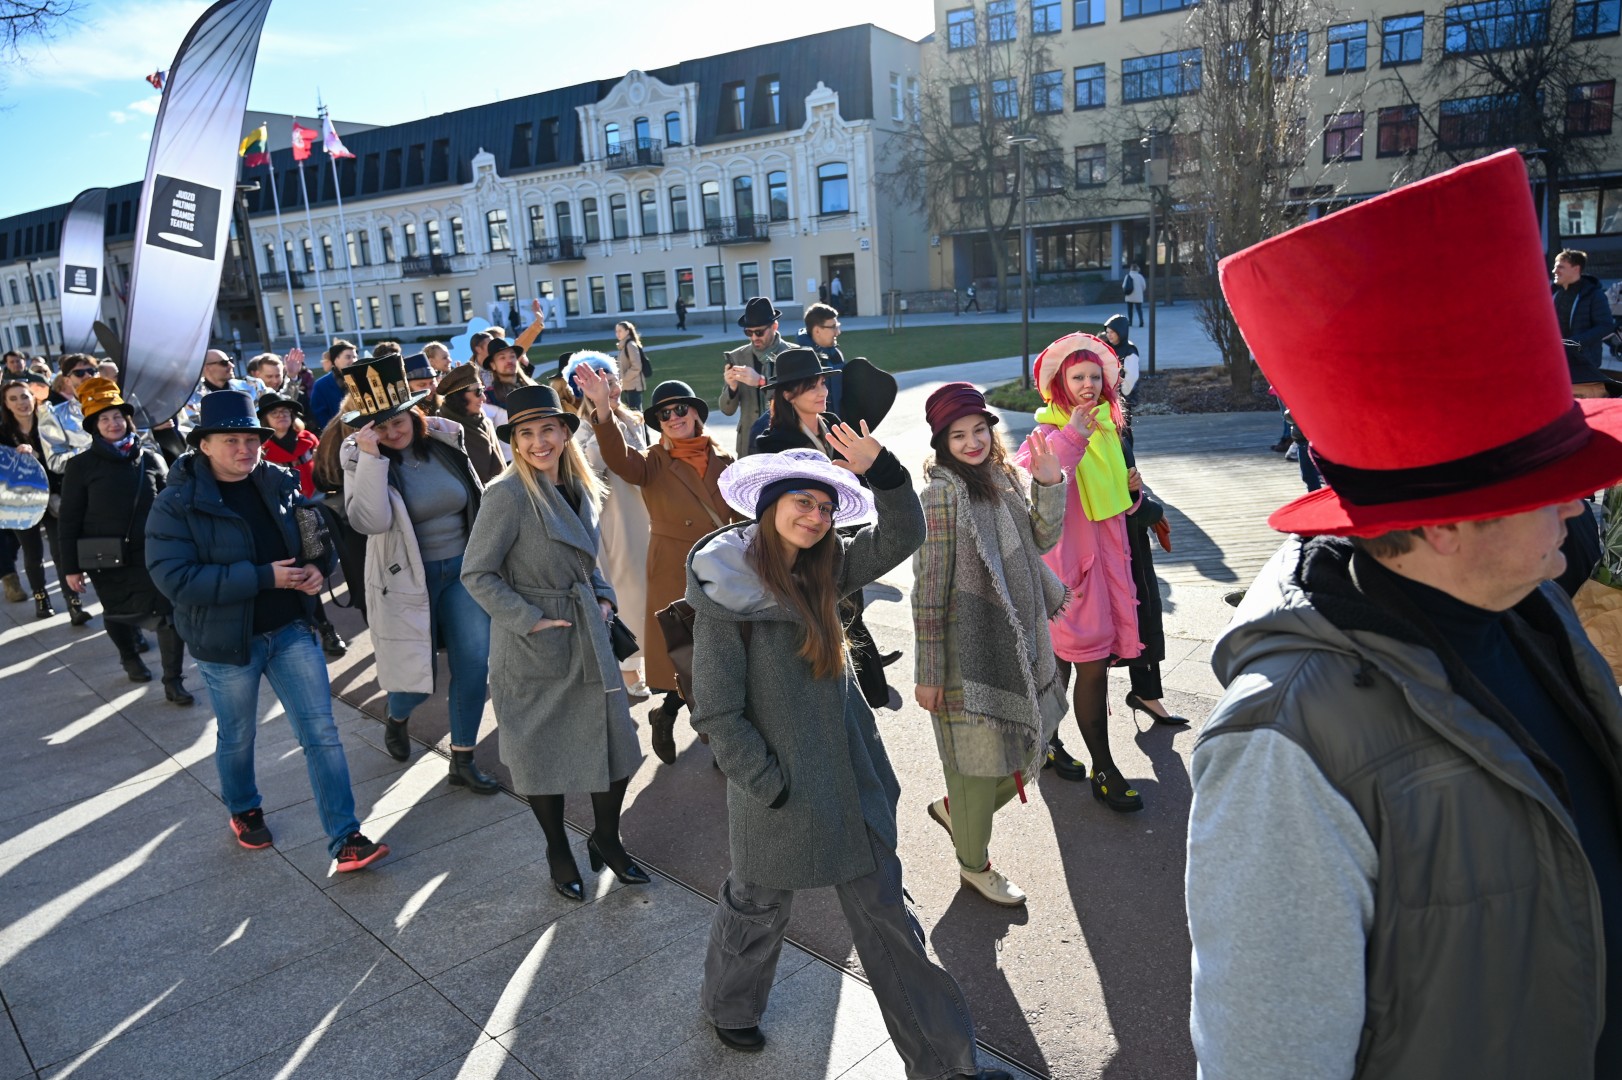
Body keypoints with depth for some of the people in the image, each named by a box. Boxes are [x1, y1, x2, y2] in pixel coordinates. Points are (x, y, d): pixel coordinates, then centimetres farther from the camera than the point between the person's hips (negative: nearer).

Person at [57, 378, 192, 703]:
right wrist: (70, 566, -4)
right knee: (117, 612, 18)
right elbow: (69, 520, -1)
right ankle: (130, 659, 45)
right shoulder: (81, 466, -3)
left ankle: (173, 681, 1)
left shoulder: (151, 459, 3)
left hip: (152, 553, 0)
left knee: (171, 613, -9)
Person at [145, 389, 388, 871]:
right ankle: (244, 811, 46)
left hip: (292, 630, 3)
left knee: (322, 731, 0)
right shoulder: (176, 505, -13)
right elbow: (174, 578, -22)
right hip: (226, 642, -3)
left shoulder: (279, 484, 0)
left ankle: (345, 836, 6)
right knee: (237, 737, 18)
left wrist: (318, 566, -11)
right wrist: (263, 577, -26)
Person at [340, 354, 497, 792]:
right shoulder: (359, 456, -11)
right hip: (407, 579, -3)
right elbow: (368, 521, -27)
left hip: (463, 570, 3)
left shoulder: (445, 439, -2)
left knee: (474, 666, 1)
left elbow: (477, 499, 10)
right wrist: (372, 456, -31)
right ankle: (396, 719, 42)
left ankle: (463, 761, 18)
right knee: (414, 675, 5)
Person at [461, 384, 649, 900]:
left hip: (589, 637, 6)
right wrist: (532, 619, -19)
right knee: (544, 753, 9)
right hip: (533, 646, -6)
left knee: (617, 742, 8)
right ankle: (558, 852, 32)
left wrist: (603, 597, 3)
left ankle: (606, 840, 31)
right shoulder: (509, 494, -16)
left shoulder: (580, 489, 6)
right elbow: (476, 573, -16)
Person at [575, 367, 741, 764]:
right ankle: (666, 714, 26)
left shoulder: (722, 460, 5)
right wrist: (603, 410, -42)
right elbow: (620, 459, -26)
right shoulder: (654, 463, -4)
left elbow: (740, 517, 10)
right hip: (675, 575, -3)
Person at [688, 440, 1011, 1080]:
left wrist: (880, 469, -22)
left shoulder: (823, 569, 0)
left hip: (849, 775, 5)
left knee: (885, 913, 13)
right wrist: (771, 786, -14)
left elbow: (901, 536, -6)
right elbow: (716, 713, -16)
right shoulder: (725, 592, -17)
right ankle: (727, 1006, 50)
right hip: (779, 787, -5)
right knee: (760, 906, 19)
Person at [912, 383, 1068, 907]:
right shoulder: (944, 491, -17)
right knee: (977, 760, 8)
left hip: (1019, 642, 8)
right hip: (968, 651, -8)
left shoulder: (1006, 476, 6)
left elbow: (1041, 540, 6)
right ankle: (974, 864, 33)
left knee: (1027, 750, 20)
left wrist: (1048, 483, -9)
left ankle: (954, 808, 44)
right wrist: (929, 673, -17)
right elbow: (928, 588, -17)